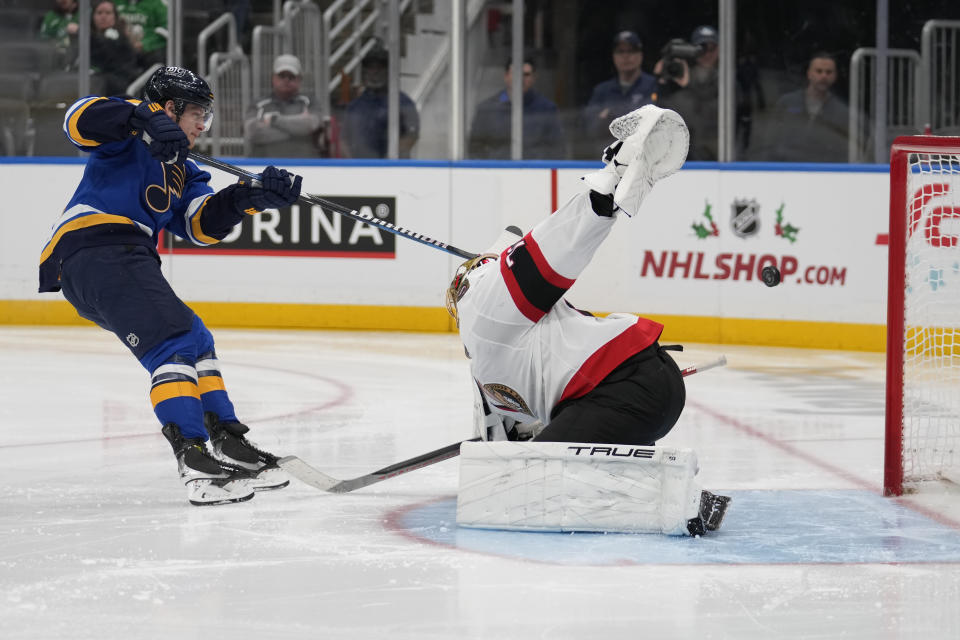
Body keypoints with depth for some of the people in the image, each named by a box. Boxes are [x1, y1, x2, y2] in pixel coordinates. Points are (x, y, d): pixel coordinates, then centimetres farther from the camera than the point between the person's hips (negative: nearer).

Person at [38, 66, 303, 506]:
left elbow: (203, 223, 11)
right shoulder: (133, 133, 5)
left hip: (125, 263, 10)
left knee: (197, 342, 17)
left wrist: (254, 197, -4)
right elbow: (81, 119, -15)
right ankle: (195, 461, -33)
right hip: (97, 250, -10)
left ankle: (229, 444, 21)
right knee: (175, 343, -21)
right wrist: (144, 119, -29)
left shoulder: (181, 173, 28)